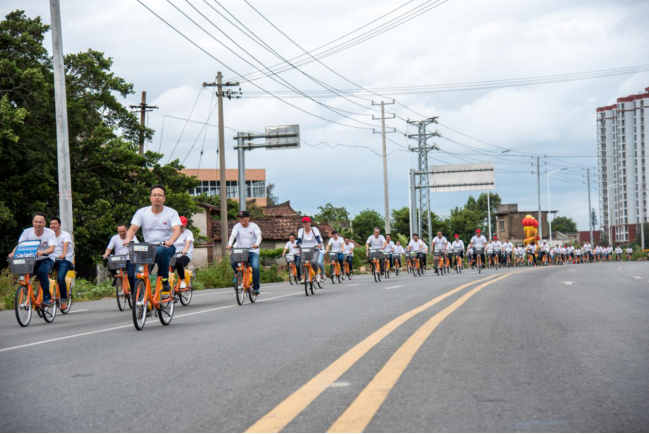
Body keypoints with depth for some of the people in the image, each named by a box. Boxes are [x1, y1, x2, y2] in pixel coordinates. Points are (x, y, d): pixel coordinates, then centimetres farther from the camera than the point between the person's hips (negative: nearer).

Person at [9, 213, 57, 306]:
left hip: (46, 259, -3)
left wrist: (43, 252, -47)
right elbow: (20, 244, -11)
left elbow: (52, 248, -24)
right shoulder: (27, 232, -3)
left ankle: (47, 298, -24)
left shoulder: (50, 233, -11)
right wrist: (13, 253, -33)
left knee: (41, 272, -34)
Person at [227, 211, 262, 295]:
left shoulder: (254, 226, -2)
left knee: (255, 267, -23)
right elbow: (233, 236, -14)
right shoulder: (237, 226, 1)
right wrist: (229, 244, -35)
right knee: (233, 262, -27)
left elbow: (259, 236, -17)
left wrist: (257, 244, -39)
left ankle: (256, 287, -6)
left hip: (252, 251, -1)